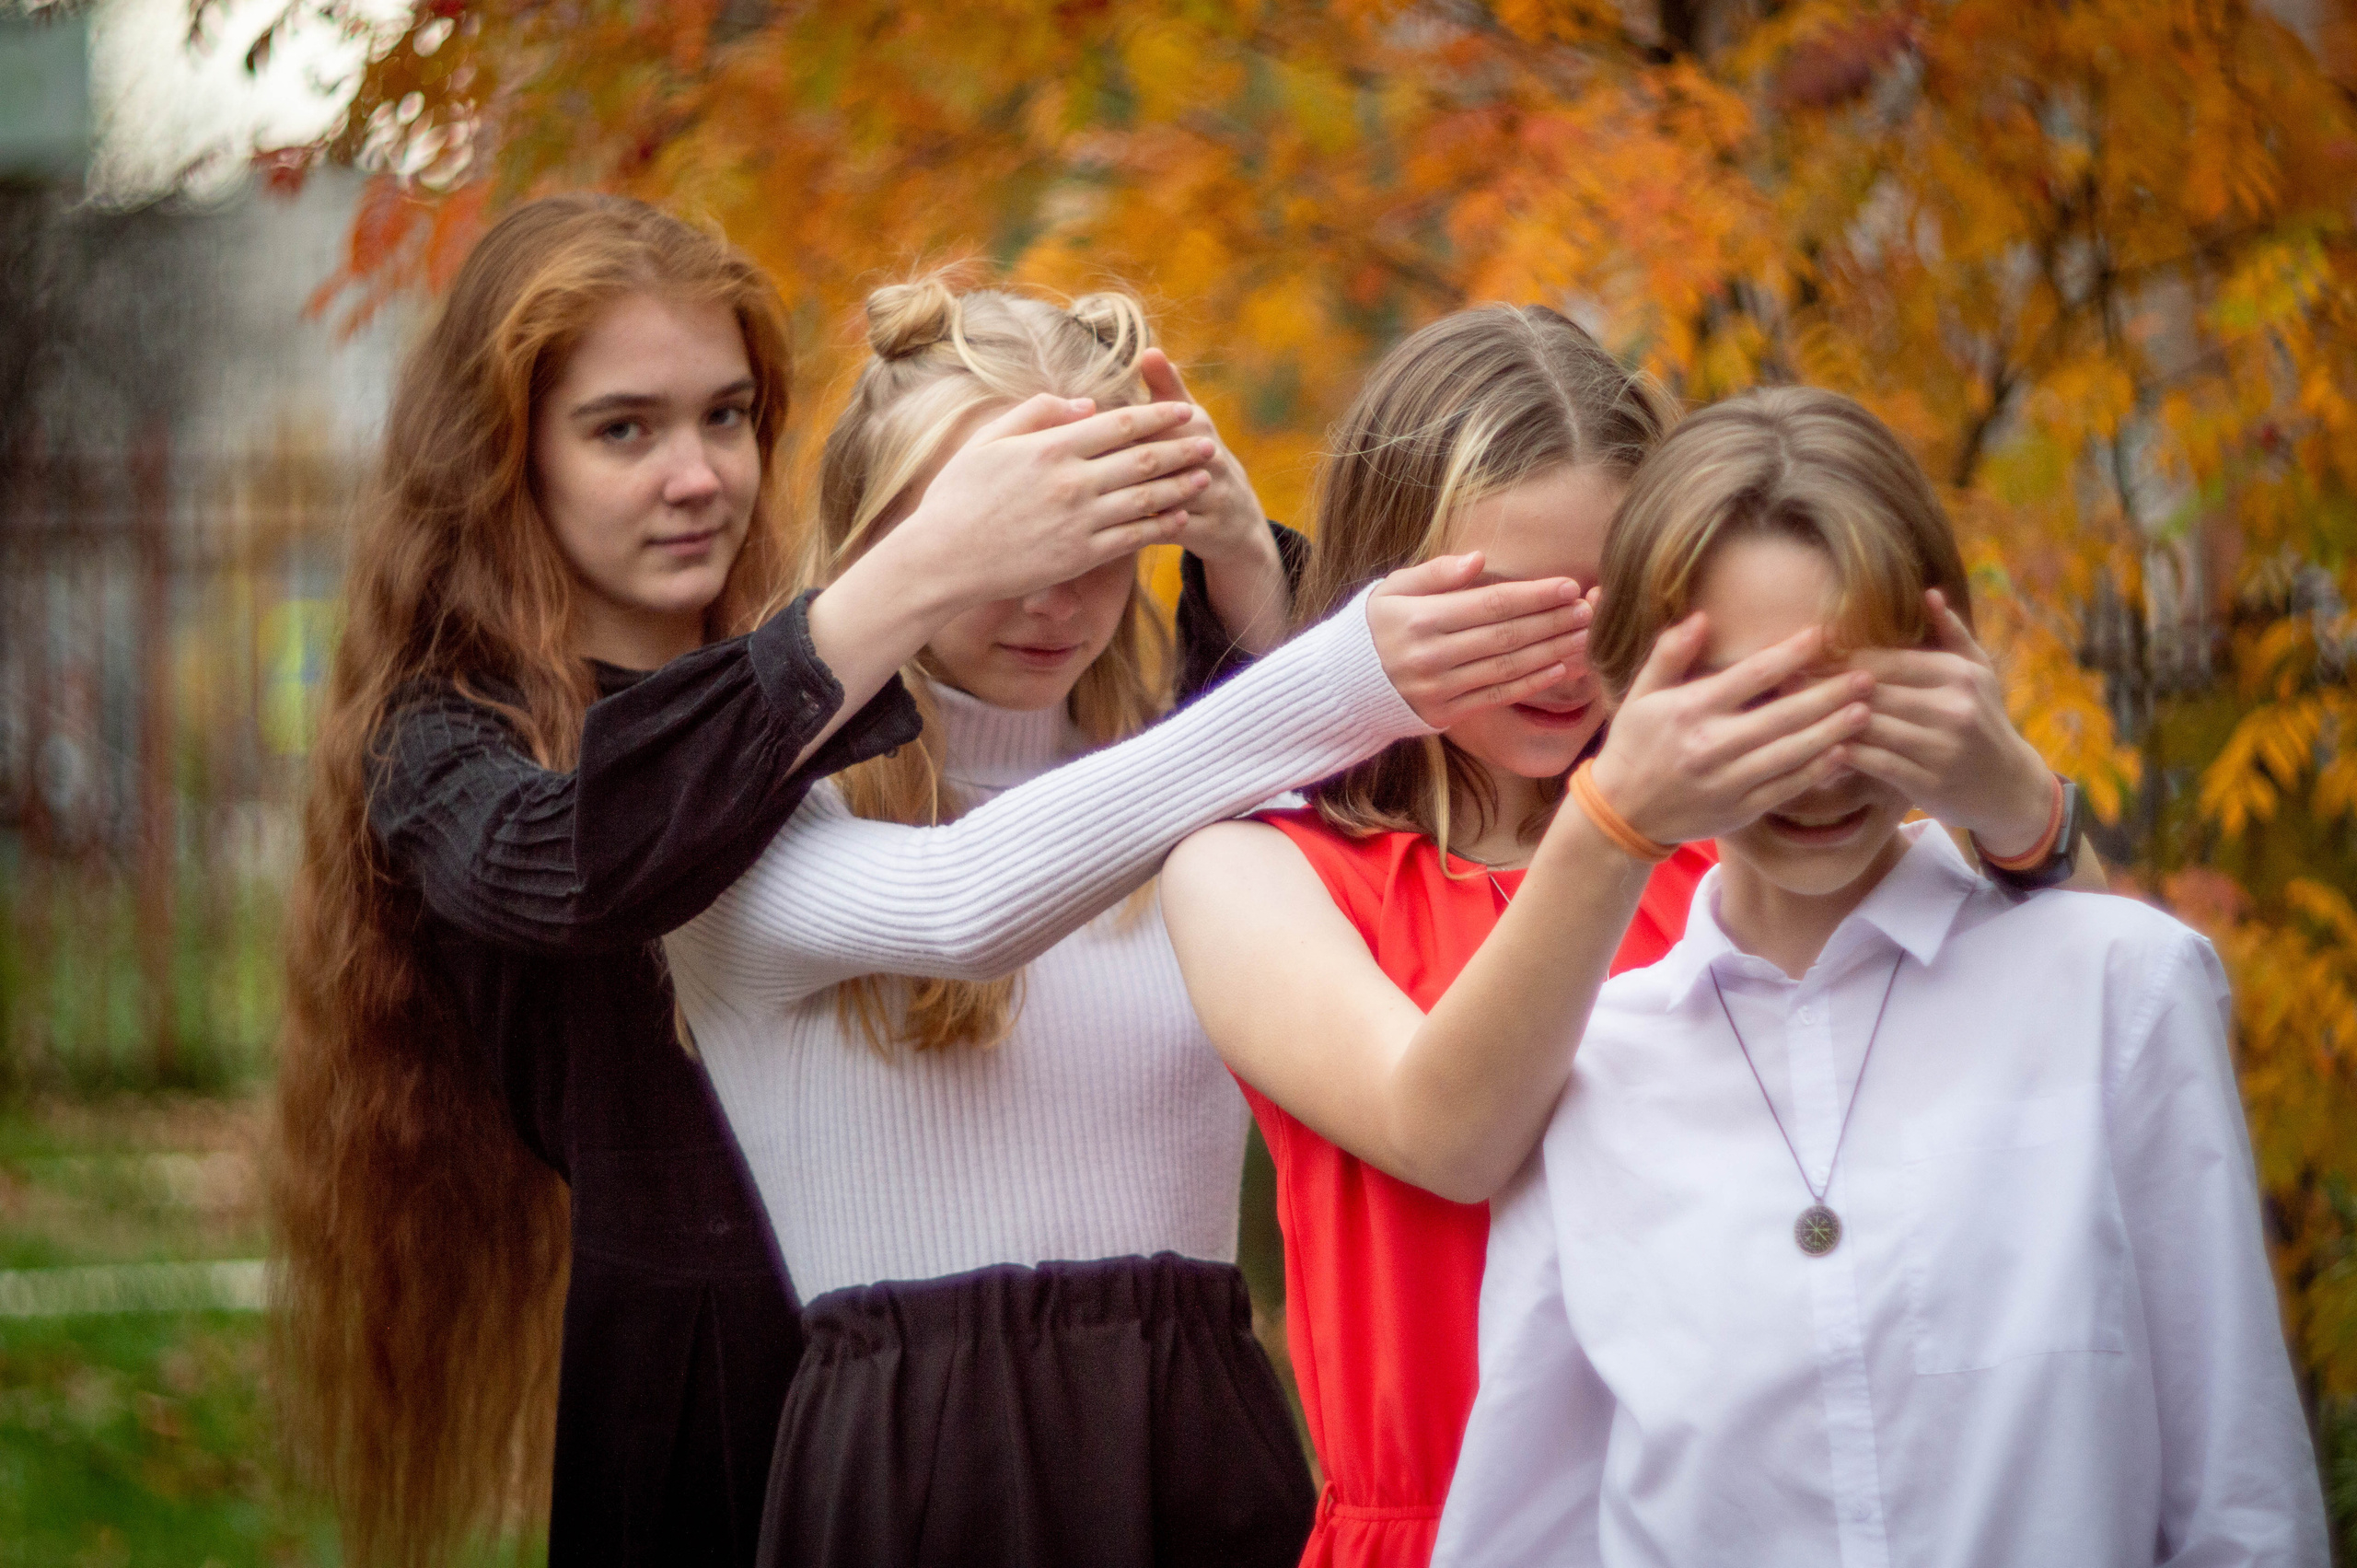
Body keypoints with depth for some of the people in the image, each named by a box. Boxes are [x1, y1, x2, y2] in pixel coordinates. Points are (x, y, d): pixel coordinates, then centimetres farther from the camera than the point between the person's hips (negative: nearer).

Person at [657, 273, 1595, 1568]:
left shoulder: (1190, 826, 12)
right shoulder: (762, 820, -3)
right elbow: (963, 902, -23)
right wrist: (1334, 687, -32)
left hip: (1202, 1443, 4)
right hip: (922, 1462, -4)